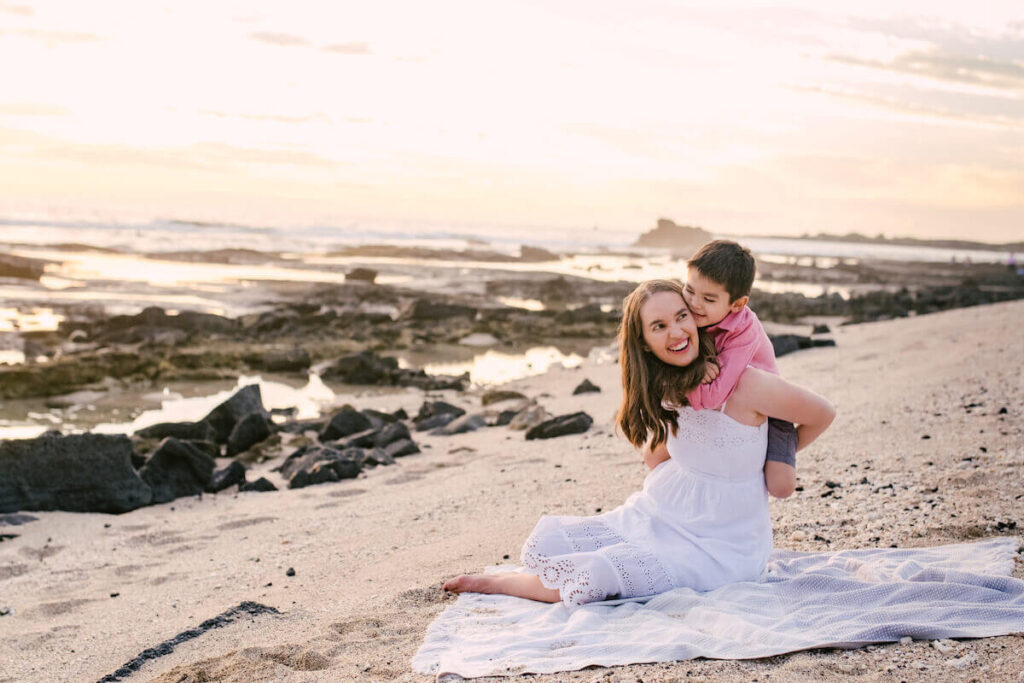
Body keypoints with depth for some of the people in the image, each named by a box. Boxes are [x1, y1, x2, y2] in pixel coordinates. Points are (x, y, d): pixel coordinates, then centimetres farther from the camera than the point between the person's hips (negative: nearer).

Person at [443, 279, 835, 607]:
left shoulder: (744, 383, -20)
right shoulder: (661, 386, 1)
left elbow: (821, 415, -5)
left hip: (716, 548, -6)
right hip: (656, 515, 6)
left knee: (596, 574, -22)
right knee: (548, 539, -15)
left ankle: (501, 583, 2)